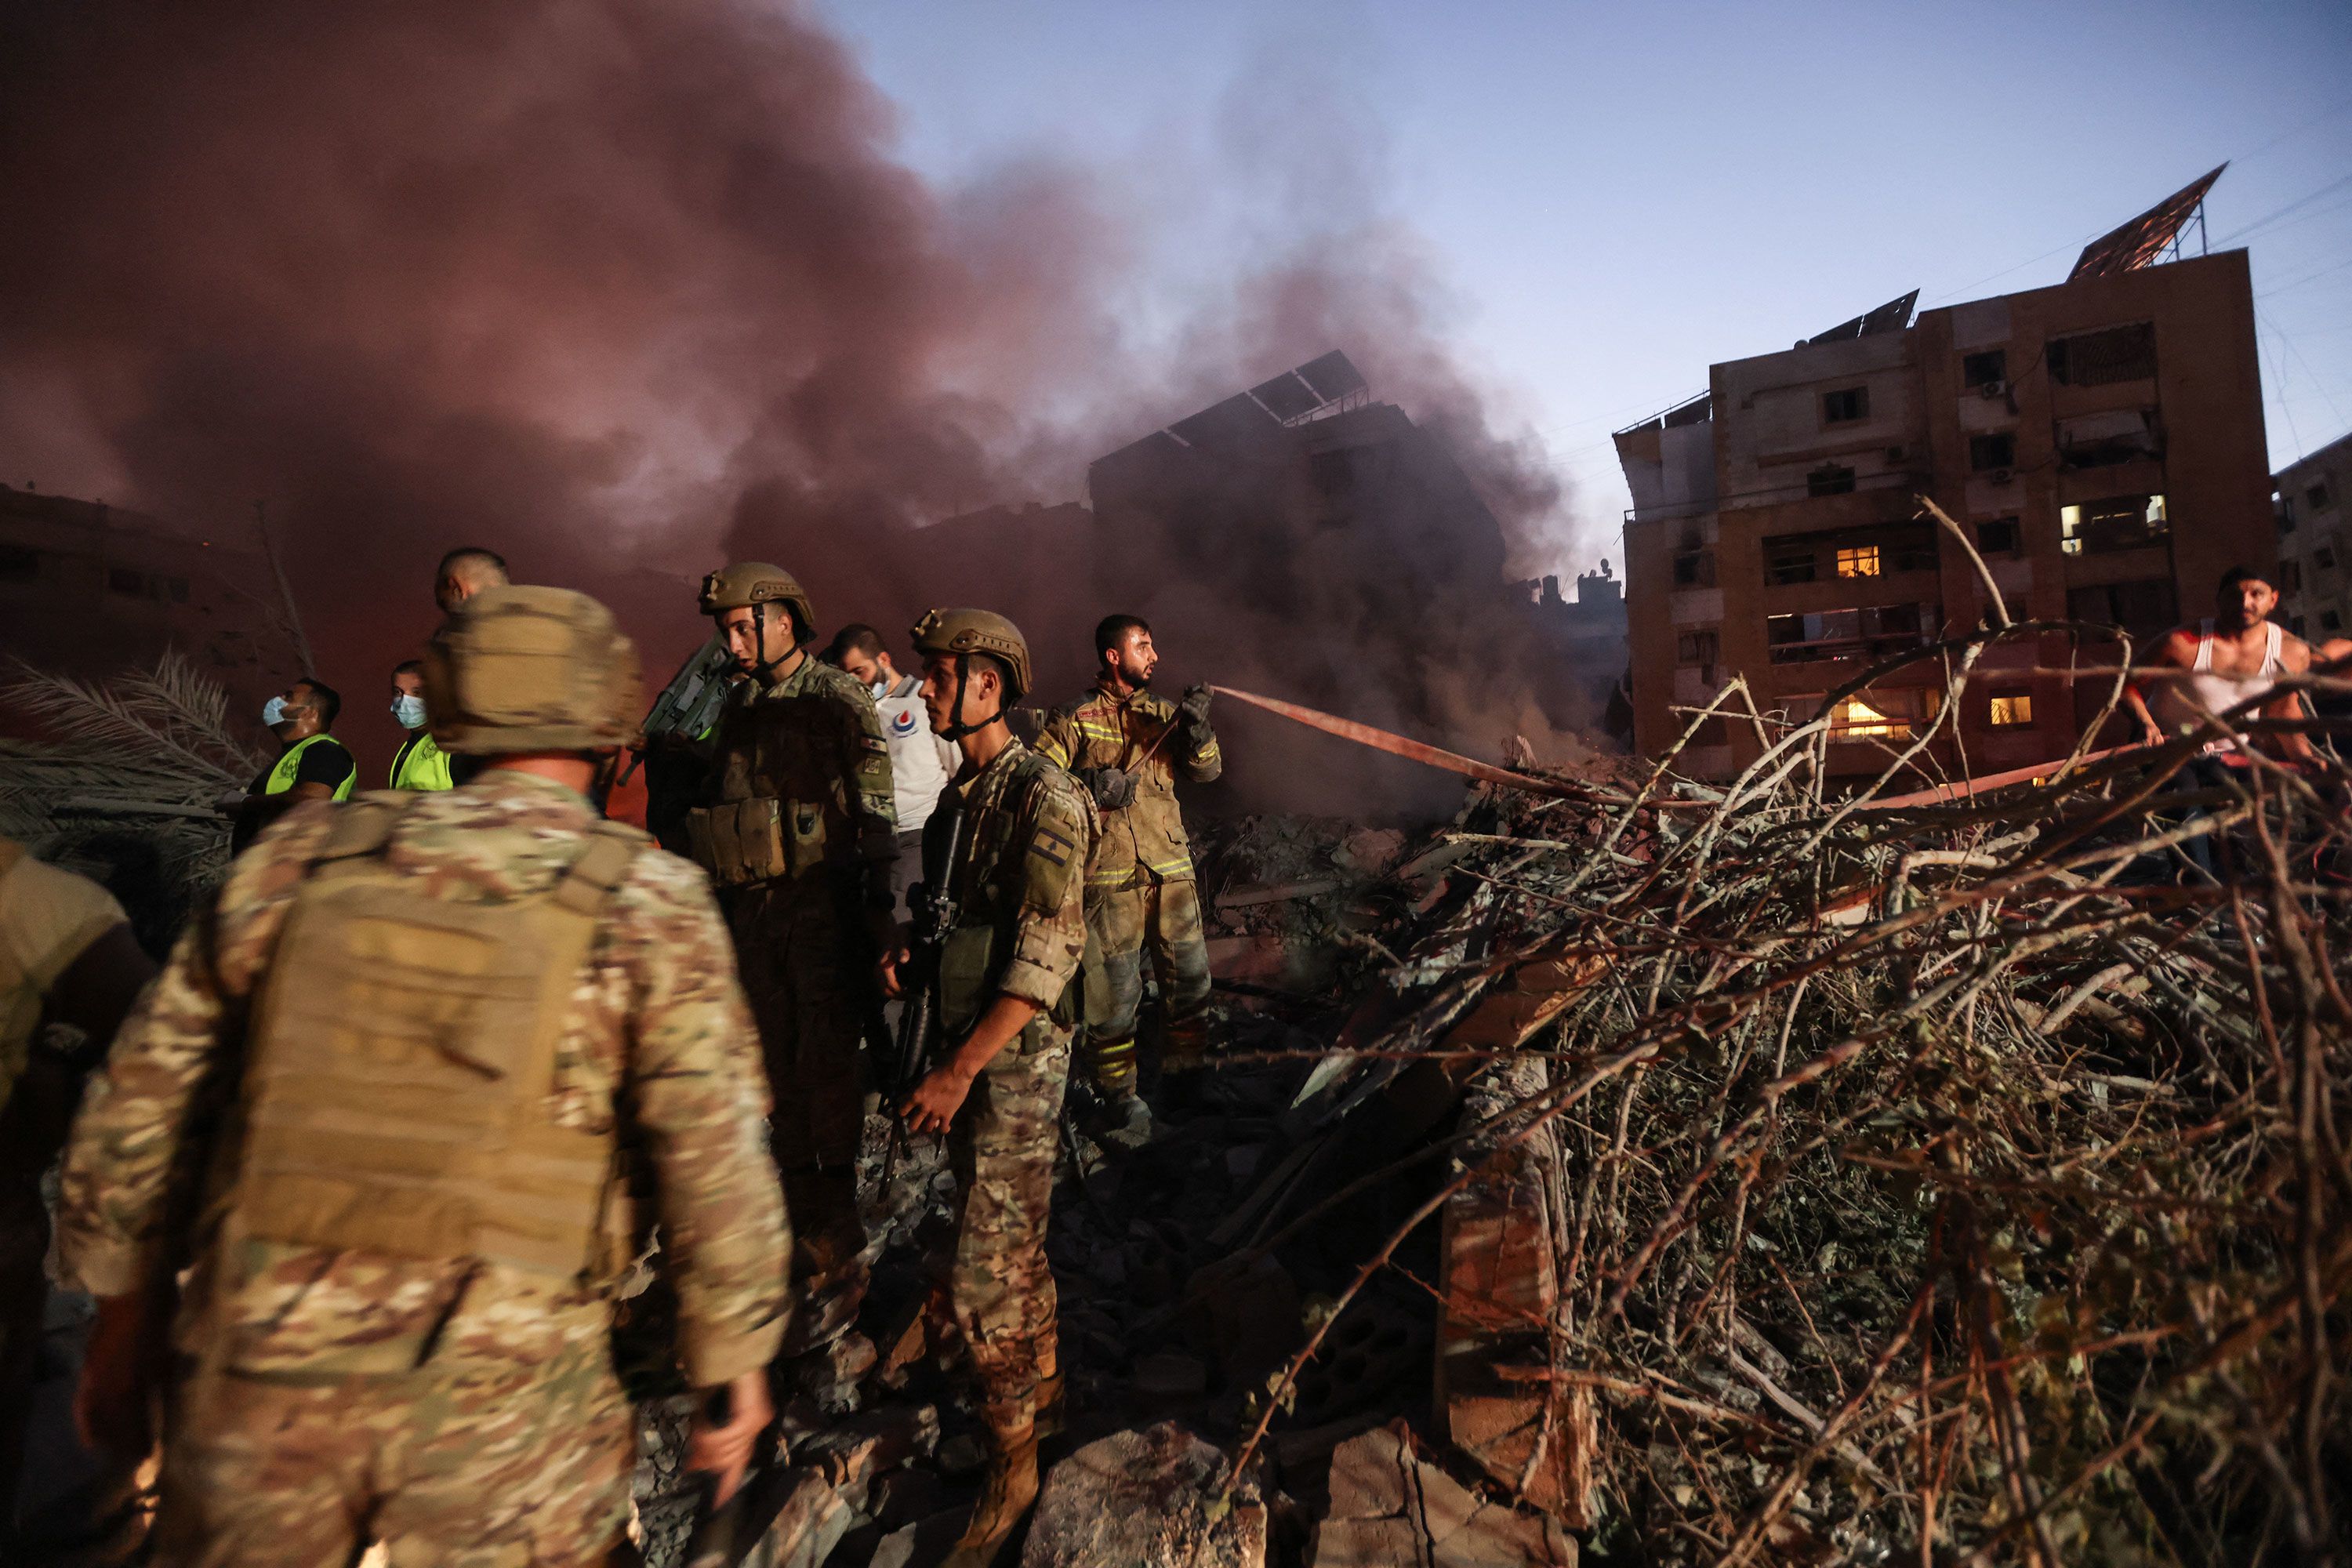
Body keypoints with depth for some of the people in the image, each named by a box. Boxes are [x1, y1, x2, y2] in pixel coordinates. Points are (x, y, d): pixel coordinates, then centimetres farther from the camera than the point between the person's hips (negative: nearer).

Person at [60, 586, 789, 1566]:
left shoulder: (303, 855, 0)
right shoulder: (653, 905, -11)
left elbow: (142, 1098, 8)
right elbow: (716, 1171, -12)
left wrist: (123, 1318, 21)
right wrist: (736, 1368, 2)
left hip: (256, 1378, 3)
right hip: (502, 1403, -3)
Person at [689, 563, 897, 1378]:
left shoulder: (841, 701, -5)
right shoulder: (737, 708, 14)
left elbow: (875, 814, -9)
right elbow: (718, 808, 20)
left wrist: (881, 906, -14)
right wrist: (713, 905, 18)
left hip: (823, 905, -6)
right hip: (753, 908, 6)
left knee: (828, 1061, -6)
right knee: (780, 1062, 10)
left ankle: (836, 1247, 3)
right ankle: (803, 1210, 23)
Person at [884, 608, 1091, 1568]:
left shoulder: (1044, 796, -18)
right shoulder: (959, 792, 9)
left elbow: (1046, 955, -23)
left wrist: (959, 1071, -23)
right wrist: (907, 954, 1)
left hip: (1016, 1055, -8)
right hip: (962, 1044, 8)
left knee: (986, 1271, -2)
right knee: (1009, 1233, 22)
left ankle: (1012, 1462, 16)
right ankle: (1043, 1379, 42)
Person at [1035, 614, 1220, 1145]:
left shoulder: (1162, 712, 12)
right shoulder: (1075, 718, -1)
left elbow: (1206, 770, 4)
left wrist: (1197, 728, -15)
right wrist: (1089, 783, -21)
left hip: (1171, 868, 5)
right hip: (1110, 873, -4)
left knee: (1189, 977, 11)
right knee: (1114, 987, 0)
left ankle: (1189, 1072, 31)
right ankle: (1116, 1096, 15)